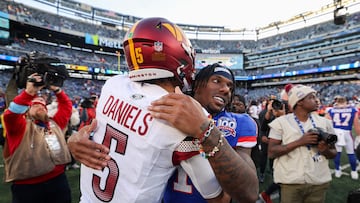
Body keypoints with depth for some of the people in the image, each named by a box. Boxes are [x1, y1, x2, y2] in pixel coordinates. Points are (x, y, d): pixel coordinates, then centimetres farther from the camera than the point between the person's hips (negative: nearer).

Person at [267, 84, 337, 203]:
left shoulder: (324, 122, 6)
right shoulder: (281, 122, -7)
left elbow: (333, 153, 12)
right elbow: (271, 153, -12)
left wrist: (325, 150, -11)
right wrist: (299, 142, -19)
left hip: (319, 182, 4)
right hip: (291, 182, -4)